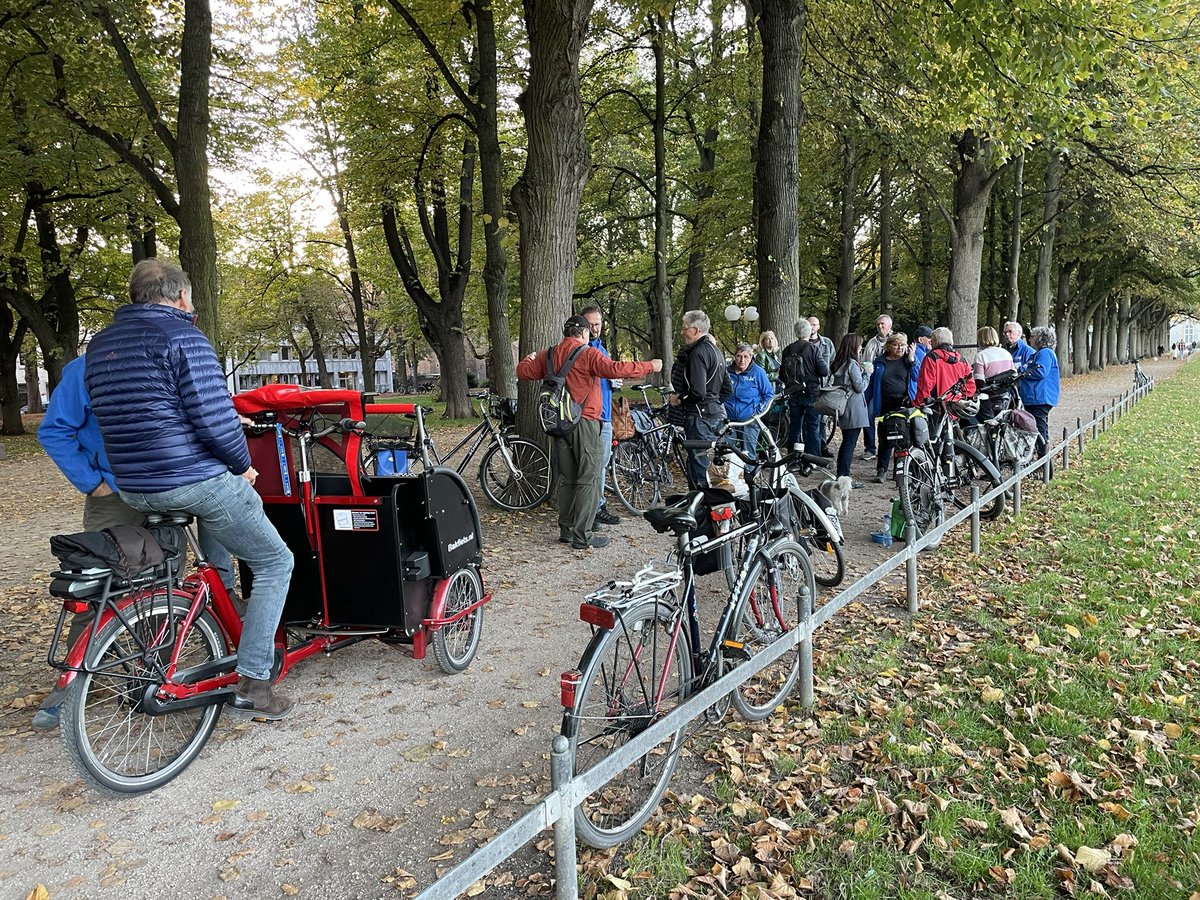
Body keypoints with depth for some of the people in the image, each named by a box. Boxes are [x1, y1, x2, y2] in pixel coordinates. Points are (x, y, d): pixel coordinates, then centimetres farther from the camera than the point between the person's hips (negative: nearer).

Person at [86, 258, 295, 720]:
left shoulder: (98, 345, 12)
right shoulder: (183, 336, -12)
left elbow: (126, 413, 18)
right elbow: (214, 416, -19)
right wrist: (243, 466, -2)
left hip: (133, 488, 8)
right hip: (195, 482, -8)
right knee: (275, 564, 6)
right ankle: (252, 685, 2)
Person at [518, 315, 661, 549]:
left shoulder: (549, 355, 9)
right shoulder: (588, 354, -9)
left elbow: (523, 372, 16)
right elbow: (615, 369, -22)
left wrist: (529, 359, 38)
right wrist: (650, 366, -13)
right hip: (584, 423, -7)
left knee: (566, 479, 15)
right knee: (588, 480, -2)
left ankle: (566, 530, 20)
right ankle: (582, 536, -2)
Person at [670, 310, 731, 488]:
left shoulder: (698, 353, -16)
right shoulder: (715, 350, 16)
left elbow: (697, 392, -23)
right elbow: (728, 388, 20)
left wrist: (679, 400, -8)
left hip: (700, 415, -10)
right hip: (717, 413, 10)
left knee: (698, 464, -7)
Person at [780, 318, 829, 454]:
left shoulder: (787, 350, 0)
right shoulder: (813, 348, -12)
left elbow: (782, 374, 5)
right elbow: (824, 371, -14)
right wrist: (827, 369, 8)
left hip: (793, 394, 4)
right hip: (811, 393, -4)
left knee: (794, 427, 13)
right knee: (812, 428, 3)